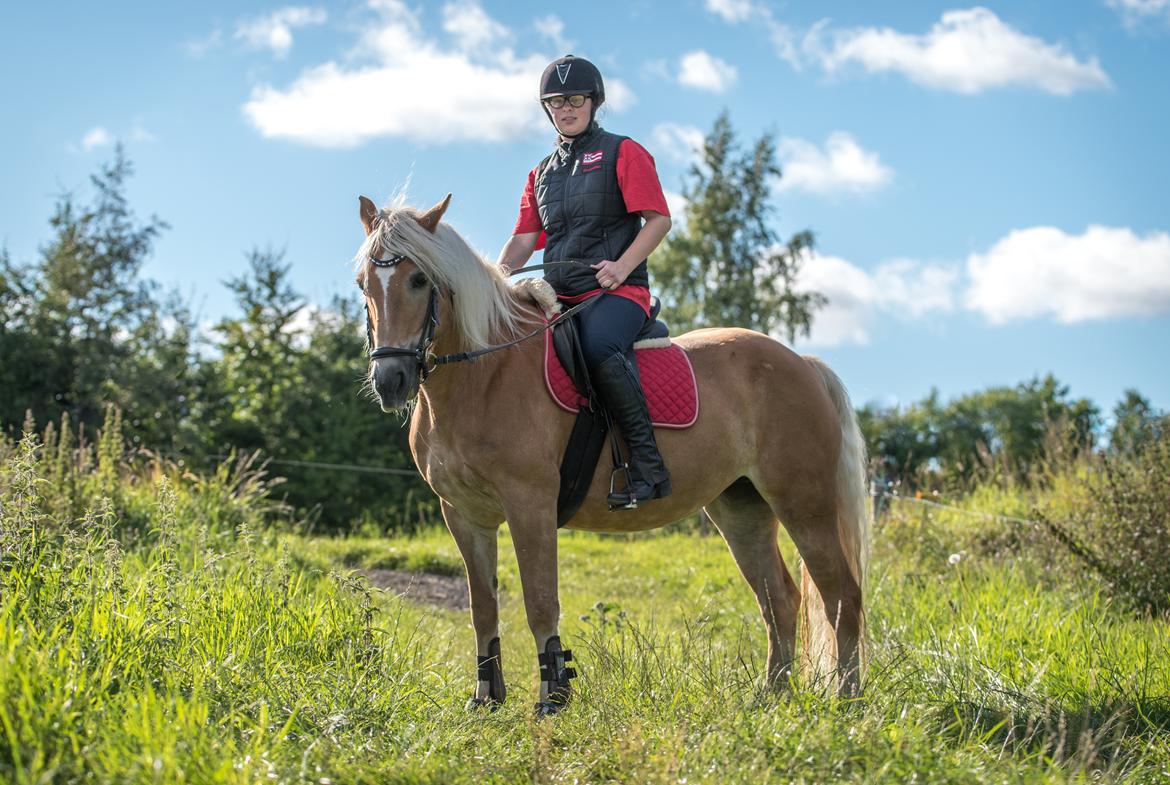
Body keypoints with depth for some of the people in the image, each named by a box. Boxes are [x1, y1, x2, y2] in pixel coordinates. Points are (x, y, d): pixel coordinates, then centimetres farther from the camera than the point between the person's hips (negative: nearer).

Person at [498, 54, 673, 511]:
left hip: (617, 291, -6)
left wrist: (622, 266, -19)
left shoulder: (623, 153, 4)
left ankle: (647, 464, -30)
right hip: (558, 297, 7)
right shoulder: (541, 173, 22)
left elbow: (659, 219, -4)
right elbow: (523, 240, 15)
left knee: (599, 347, -38)